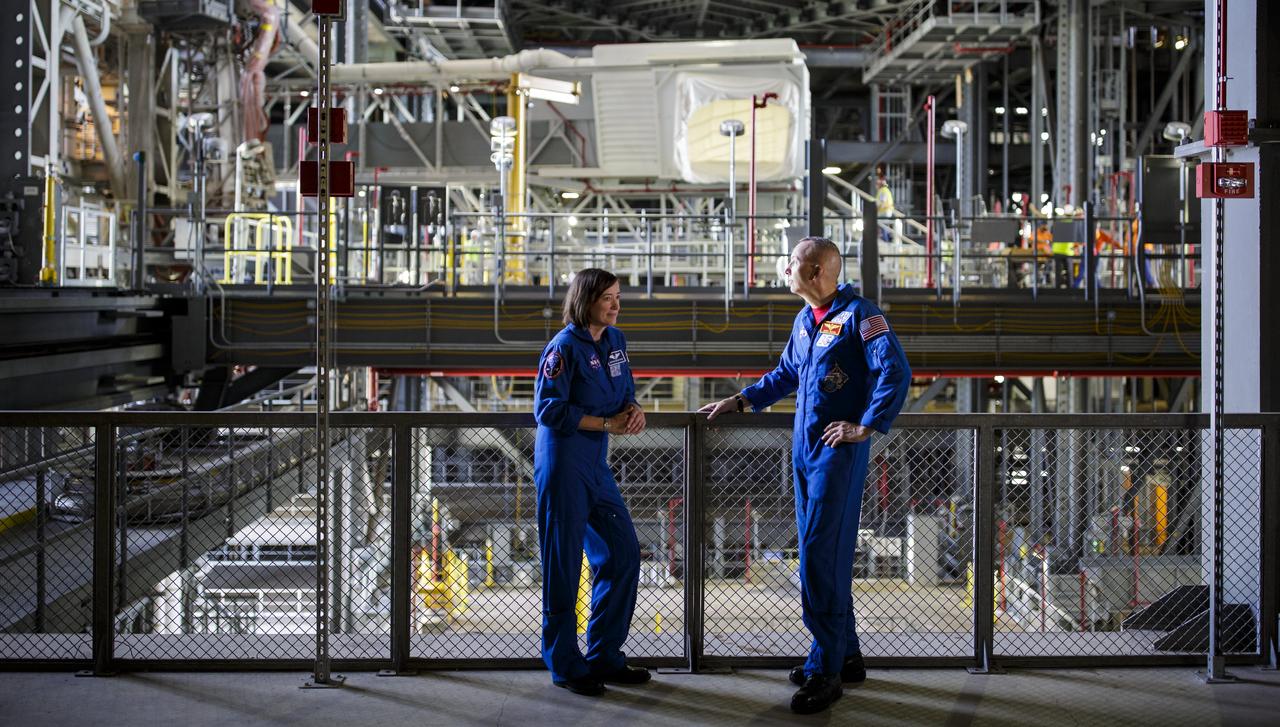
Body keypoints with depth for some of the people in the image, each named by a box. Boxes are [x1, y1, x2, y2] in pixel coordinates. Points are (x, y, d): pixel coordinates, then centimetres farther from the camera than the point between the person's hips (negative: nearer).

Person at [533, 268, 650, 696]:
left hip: (596, 467, 8)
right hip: (562, 465, -8)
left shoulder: (615, 340, 9)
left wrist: (634, 409, -6)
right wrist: (607, 424, -17)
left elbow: (624, 393, 17)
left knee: (622, 554, 9)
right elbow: (549, 409, -18)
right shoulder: (564, 347, -13)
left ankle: (604, 657, 22)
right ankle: (565, 665, 13)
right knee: (564, 564, 1)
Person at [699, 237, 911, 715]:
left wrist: (865, 427, -19)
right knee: (826, 554, 13)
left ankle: (825, 671, -5)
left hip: (839, 450, -9)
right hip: (804, 448, 9)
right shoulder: (805, 319, 15)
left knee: (820, 554, -11)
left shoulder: (858, 314, -12)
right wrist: (739, 401, 24)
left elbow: (895, 372, -20)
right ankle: (846, 655, 24)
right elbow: (786, 374, 28)